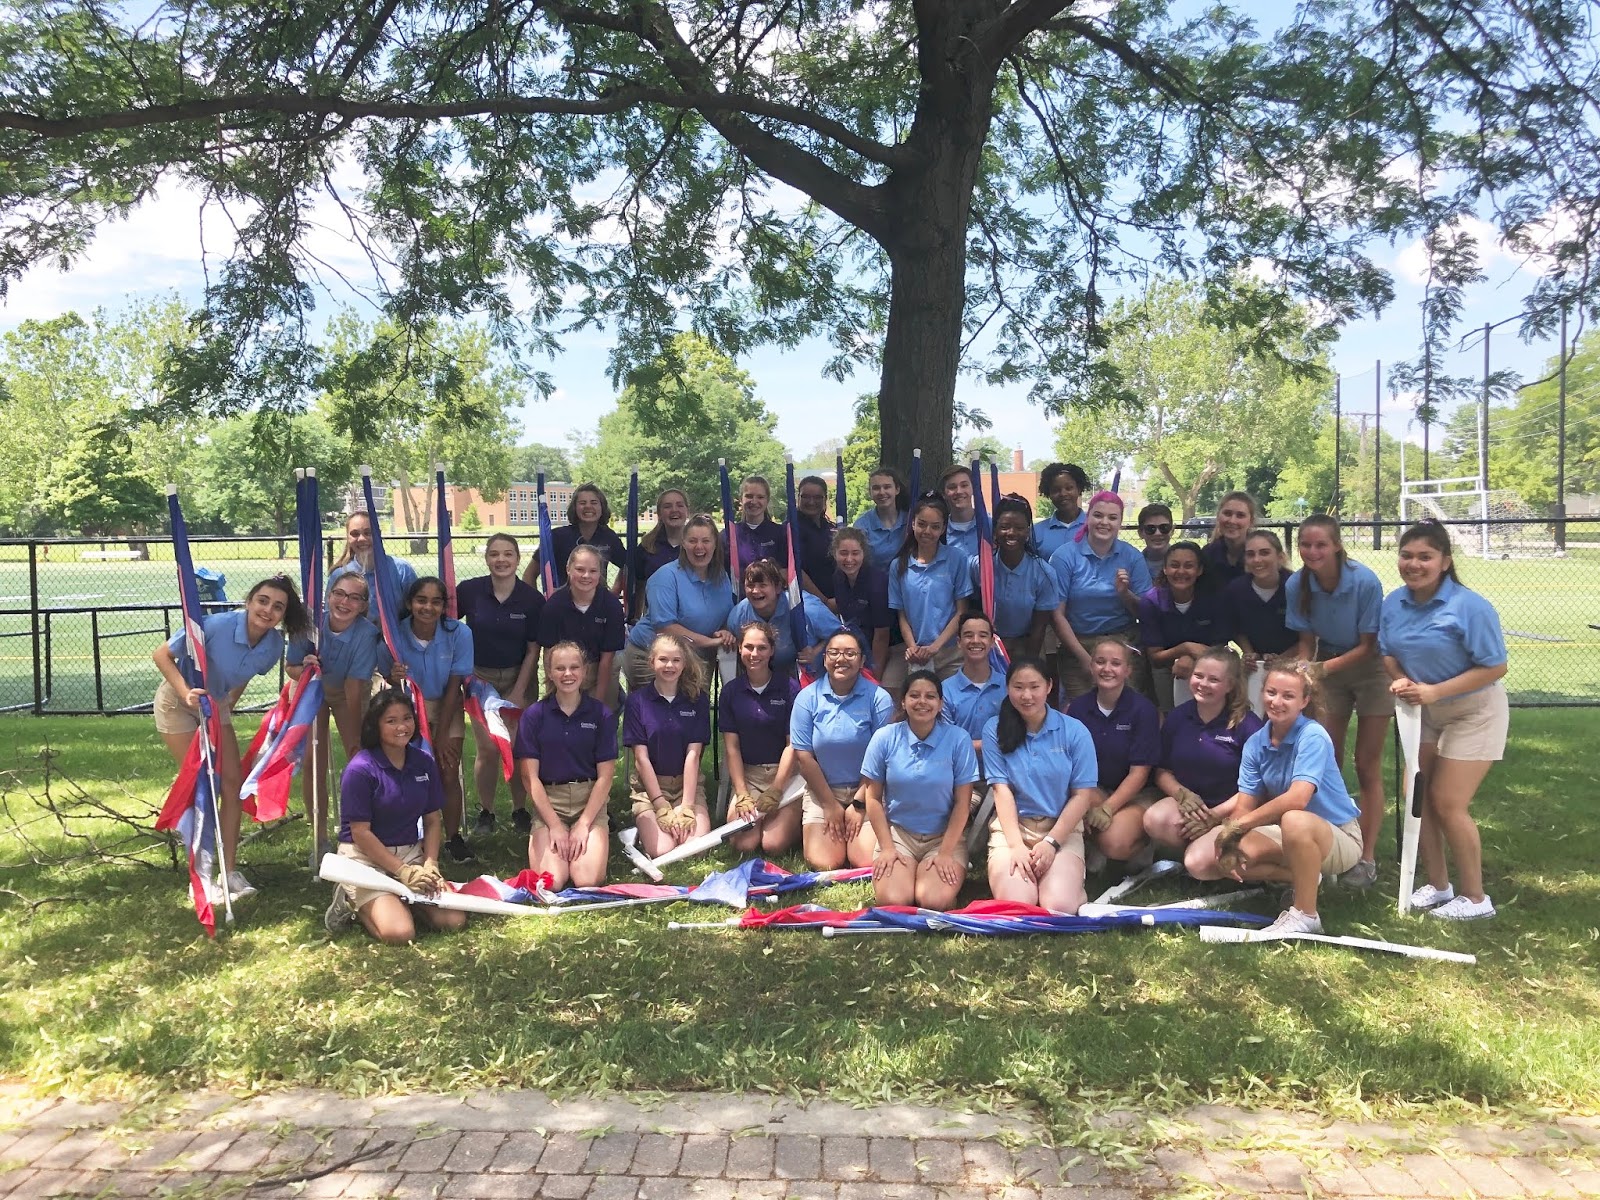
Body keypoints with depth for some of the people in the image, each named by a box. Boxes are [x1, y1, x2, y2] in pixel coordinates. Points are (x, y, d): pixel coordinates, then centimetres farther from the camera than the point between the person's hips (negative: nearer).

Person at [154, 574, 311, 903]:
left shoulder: (274, 645, -15)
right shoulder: (217, 625, -33)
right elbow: (162, 654, -24)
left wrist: (229, 706, 12)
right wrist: (187, 693, -35)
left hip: (217, 704, 6)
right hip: (178, 701, -5)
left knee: (233, 784, 1)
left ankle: (229, 869, 12)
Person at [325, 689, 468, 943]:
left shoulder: (424, 763, 3)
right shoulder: (360, 769, -14)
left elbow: (433, 821, 7)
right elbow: (361, 833, -15)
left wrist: (430, 864, -8)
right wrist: (403, 872, -17)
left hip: (411, 855, 5)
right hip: (366, 858, -5)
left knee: (455, 920, -14)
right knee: (399, 933, -26)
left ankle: (398, 899, 11)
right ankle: (353, 903, 4)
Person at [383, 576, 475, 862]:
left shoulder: (459, 634, -21)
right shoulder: (396, 635, -20)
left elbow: (454, 687, -14)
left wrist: (442, 736, -12)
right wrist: (395, 678, -34)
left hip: (447, 708, 0)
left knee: (449, 774, -5)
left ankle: (453, 838, 8)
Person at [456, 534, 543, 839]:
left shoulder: (532, 599, -8)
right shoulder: (468, 590, -9)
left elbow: (533, 650, -4)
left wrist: (518, 693, -6)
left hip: (518, 677, 0)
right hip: (480, 677, 0)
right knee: (487, 749, -5)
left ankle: (520, 810, 18)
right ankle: (485, 812, 14)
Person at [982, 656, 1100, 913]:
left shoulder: (1074, 731, -1)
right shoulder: (995, 731, 0)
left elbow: (1083, 795, -1)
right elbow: (1001, 789, -4)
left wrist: (1051, 842, -12)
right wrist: (1016, 845, -15)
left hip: (1062, 829, 0)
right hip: (1012, 827, 0)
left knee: (1058, 907, -23)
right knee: (1015, 906, -24)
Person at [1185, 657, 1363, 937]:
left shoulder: (1313, 736, -22)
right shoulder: (1255, 743, -4)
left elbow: (1297, 799, -34)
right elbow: (1244, 805, -8)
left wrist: (1238, 824, -28)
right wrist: (1229, 842, -26)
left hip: (1337, 836, -6)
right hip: (1289, 837, 6)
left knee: (1294, 820, -42)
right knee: (1200, 861, -8)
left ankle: (1305, 915, -21)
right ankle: (1302, 878, 2)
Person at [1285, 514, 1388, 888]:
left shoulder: (1365, 582, -27)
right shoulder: (1296, 585, -16)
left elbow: (1369, 645, -19)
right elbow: (1306, 642, -5)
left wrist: (1326, 667, -31)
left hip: (1369, 667, -3)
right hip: (1327, 669, 4)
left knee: (1367, 767, 0)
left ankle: (1367, 857, 7)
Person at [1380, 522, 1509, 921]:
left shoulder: (1470, 606, -23)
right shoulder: (1394, 602, -5)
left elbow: (1495, 667, -22)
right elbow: (1389, 653, 7)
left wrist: (1435, 691, -27)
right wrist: (1400, 679, -16)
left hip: (1473, 712, -6)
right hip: (1425, 711, 6)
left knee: (1448, 803, -7)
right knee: (1416, 796, 6)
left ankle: (1475, 898, 10)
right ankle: (1437, 884, 24)